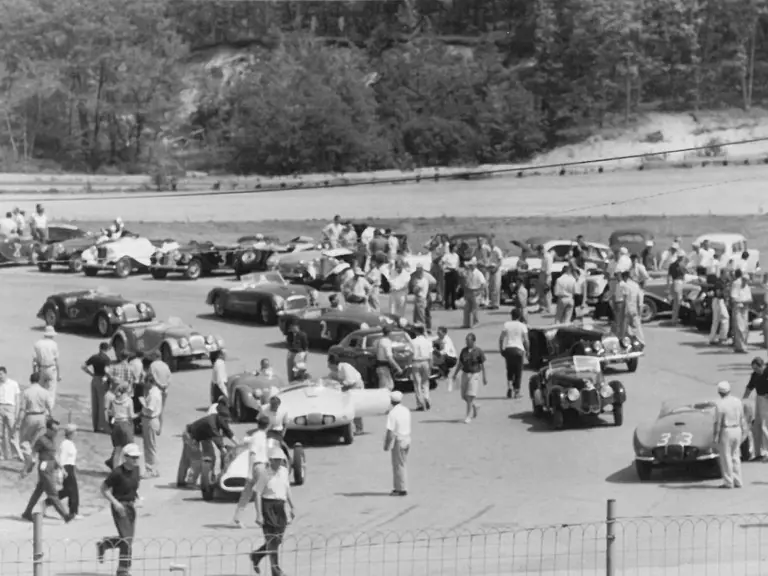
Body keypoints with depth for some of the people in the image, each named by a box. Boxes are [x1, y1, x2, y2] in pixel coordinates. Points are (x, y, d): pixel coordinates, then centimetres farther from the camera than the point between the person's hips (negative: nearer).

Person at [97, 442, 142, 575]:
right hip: (120, 506, -7)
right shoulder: (118, 472, -20)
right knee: (126, 539, -10)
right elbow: (104, 489, -14)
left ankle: (103, 545, 37)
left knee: (129, 538, 14)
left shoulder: (136, 469, 1)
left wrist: (137, 495, 6)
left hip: (131, 505, 8)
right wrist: (115, 502, -22)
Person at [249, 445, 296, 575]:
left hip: (281, 506, 6)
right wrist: (259, 514, -16)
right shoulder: (264, 474, -10)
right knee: (272, 539, -6)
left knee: (278, 540, 9)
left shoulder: (284, 471, 7)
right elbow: (258, 495, -10)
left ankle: (256, 556, 31)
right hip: (267, 506, -6)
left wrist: (292, 507, 15)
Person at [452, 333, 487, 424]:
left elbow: (483, 365, -3)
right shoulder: (463, 351, 6)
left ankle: (469, 416, -9)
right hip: (465, 374, 5)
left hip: (475, 374, -5)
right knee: (464, 396, 7)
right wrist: (455, 374, 7)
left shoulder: (478, 352, -6)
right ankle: (474, 407, 35)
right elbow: (460, 363, 12)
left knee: (470, 396, -12)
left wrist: (484, 377, -4)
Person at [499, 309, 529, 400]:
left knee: (510, 370, 15)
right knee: (518, 372, 6)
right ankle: (517, 391, 4)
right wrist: (527, 351, 5)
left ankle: (509, 386, -6)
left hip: (508, 349, 1)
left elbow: (501, 338, -1)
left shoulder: (506, 325, 2)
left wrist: (501, 349, 8)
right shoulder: (522, 326, -1)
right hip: (519, 349, -1)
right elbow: (526, 340, -5)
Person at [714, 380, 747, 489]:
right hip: (737, 430, 6)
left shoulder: (720, 404, -17)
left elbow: (718, 422, -14)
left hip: (726, 431, -6)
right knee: (735, 456, 15)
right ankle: (737, 481, 16)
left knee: (726, 457, 3)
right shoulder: (738, 401, 0)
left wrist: (716, 437, -8)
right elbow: (742, 418, 6)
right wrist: (743, 430, 17)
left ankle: (728, 482, 5)